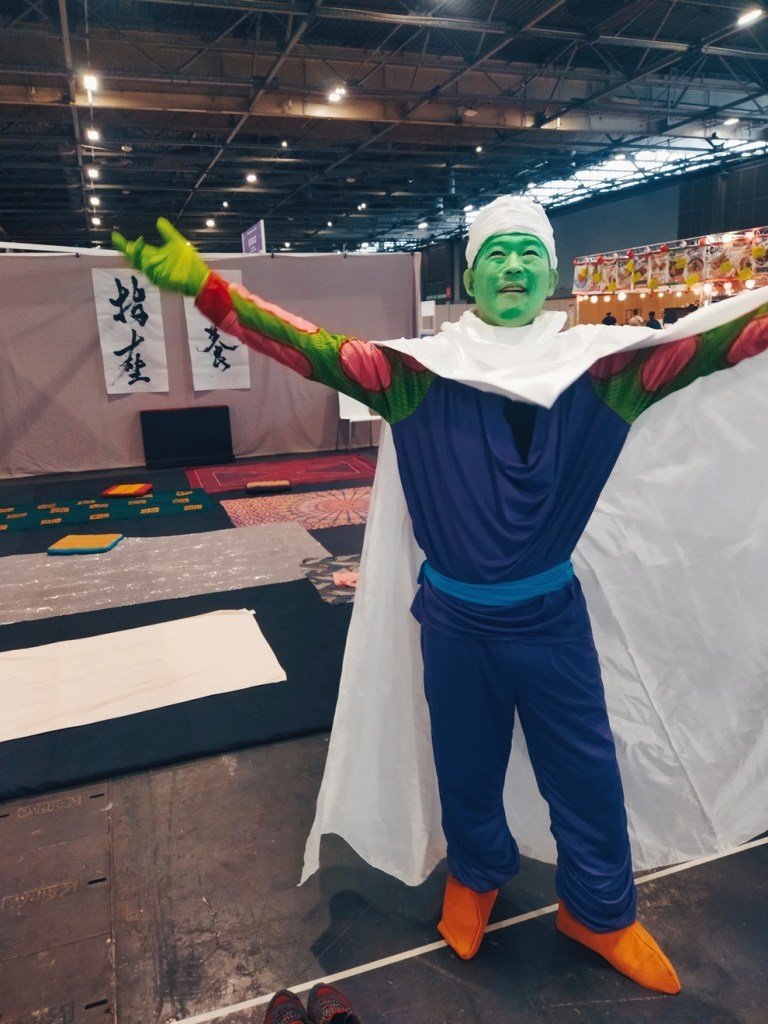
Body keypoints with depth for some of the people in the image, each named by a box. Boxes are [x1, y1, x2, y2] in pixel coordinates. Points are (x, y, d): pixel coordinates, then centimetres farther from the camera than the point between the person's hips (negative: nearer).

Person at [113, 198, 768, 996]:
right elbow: (318, 350, -14)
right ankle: (475, 876, 51)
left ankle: (600, 912, 43)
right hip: (455, 620, 0)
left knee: (588, 777, 14)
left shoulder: (600, 364, -4)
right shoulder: (422, 368, -8)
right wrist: (204, 287, -21)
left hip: (552, 617, 1)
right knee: (465, 768, 19)